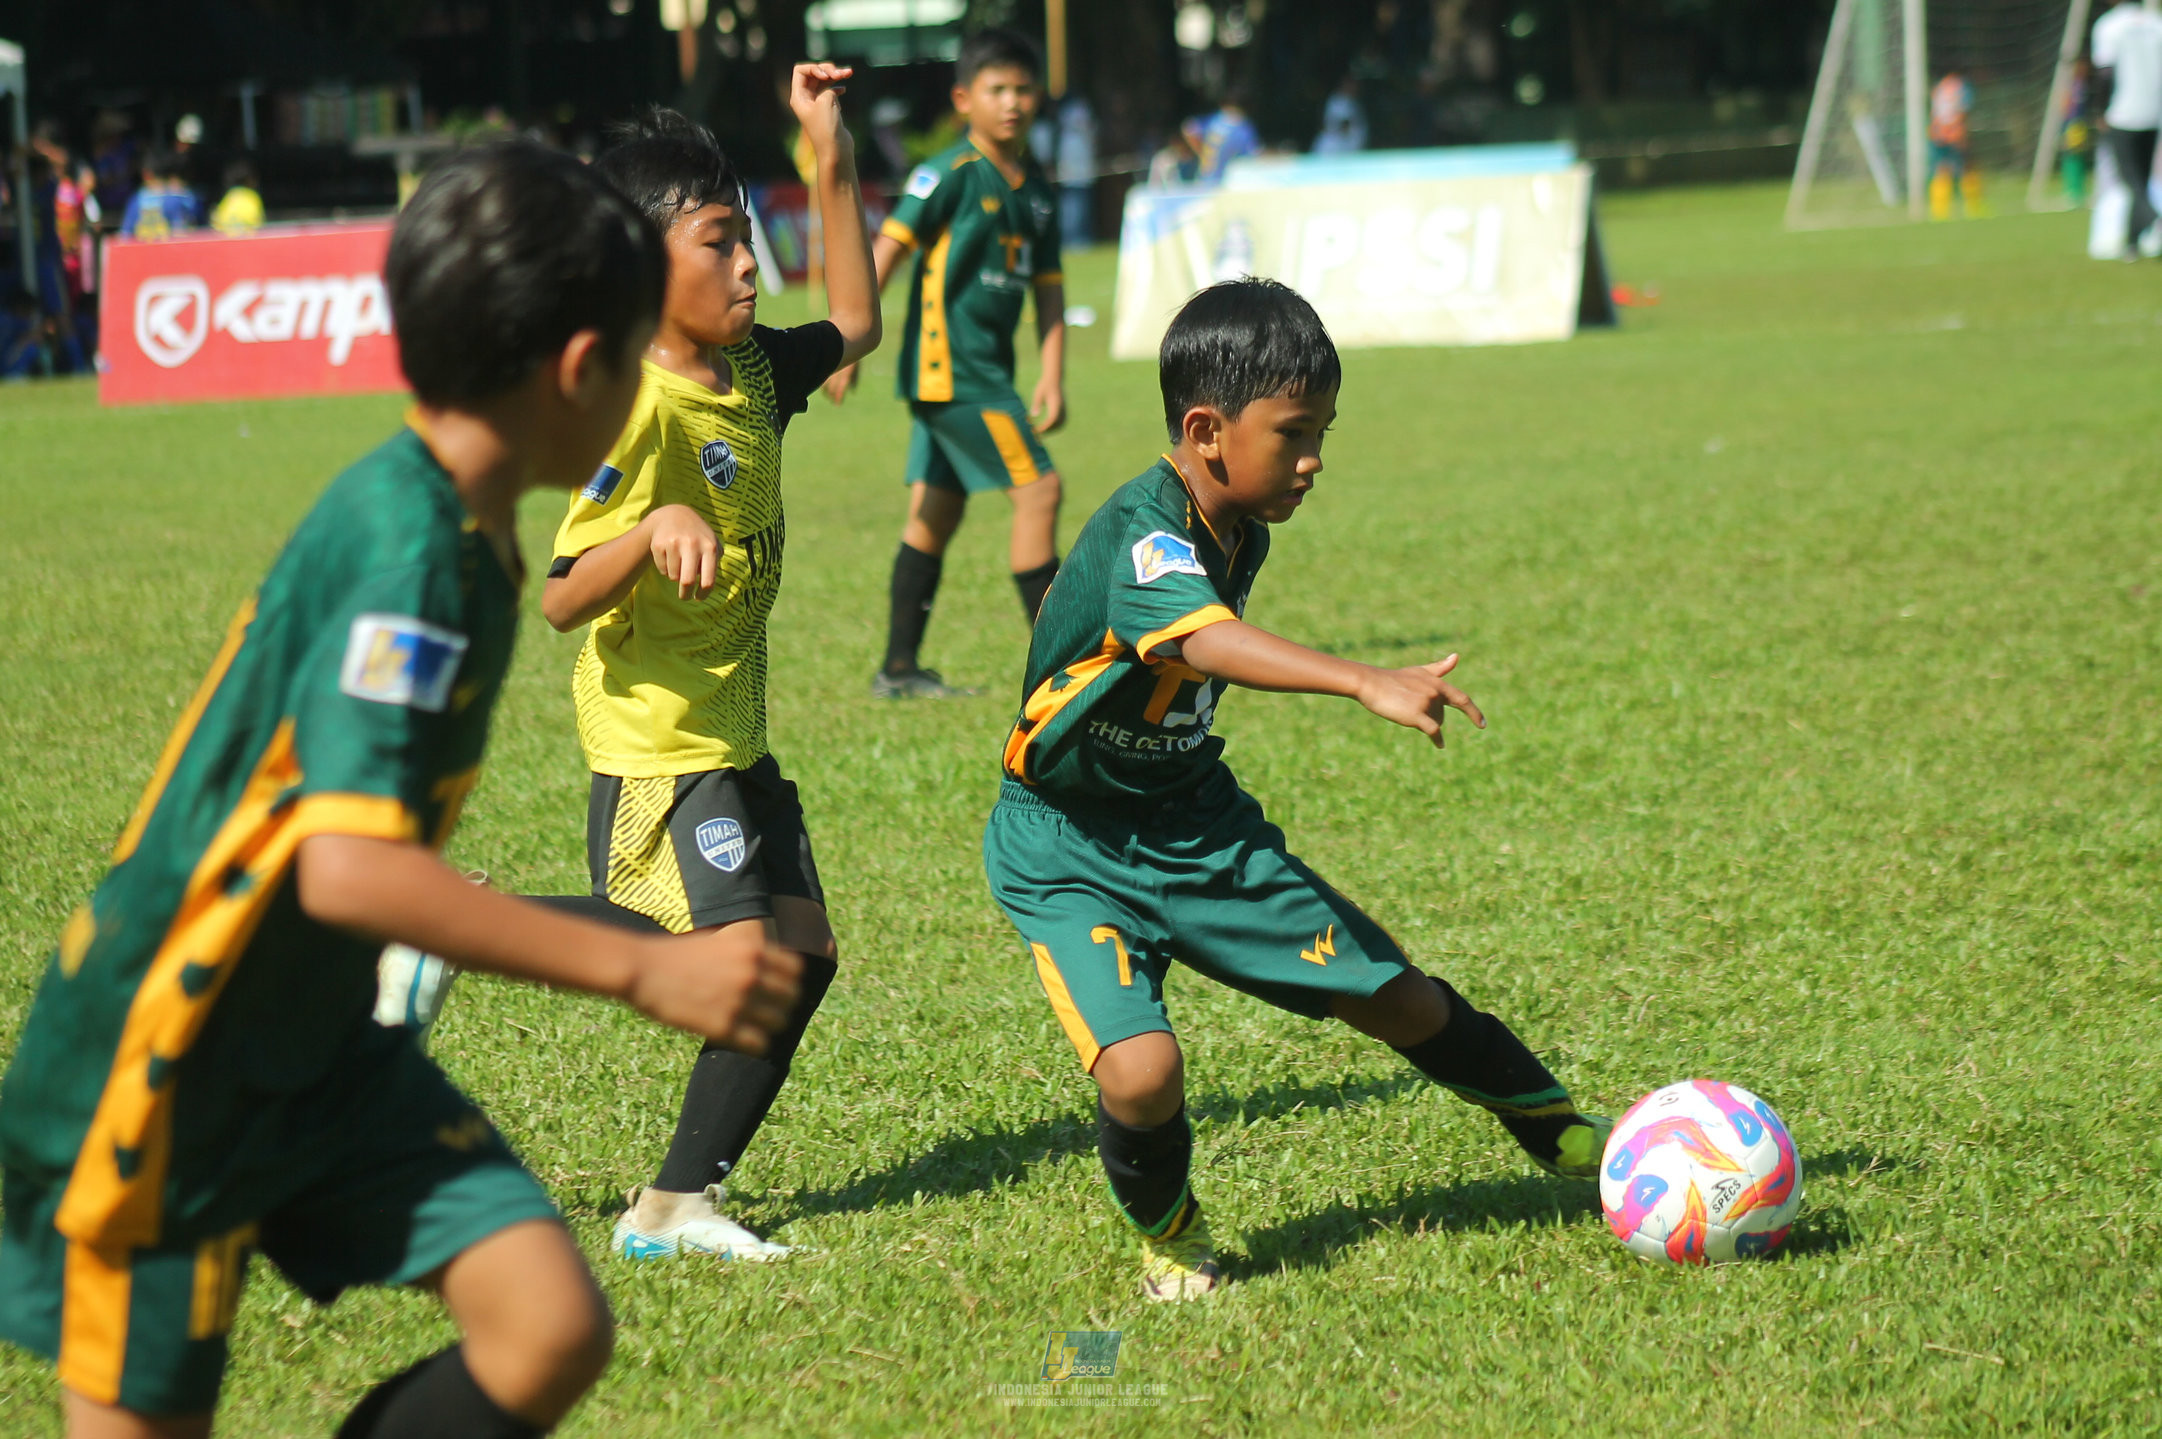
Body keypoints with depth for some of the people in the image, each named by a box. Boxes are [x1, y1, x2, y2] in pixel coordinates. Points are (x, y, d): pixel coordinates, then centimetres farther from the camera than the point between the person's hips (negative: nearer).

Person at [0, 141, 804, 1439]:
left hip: (322, 1051, 8)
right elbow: (350, 866, -33)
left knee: (554, 1329, -6)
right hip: (161, 1074, -8)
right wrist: (640, 969, -31)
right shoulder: (407, 549, -24)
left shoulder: (459, 529, 4)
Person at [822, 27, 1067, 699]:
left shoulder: (1036, 189, 12)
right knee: (1038, 489, -10)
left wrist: (1052, 377, 5)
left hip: (988, 369, 8)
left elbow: (1048, 288, 15)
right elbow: (886, 250, -13)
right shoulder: (950, 174, -11)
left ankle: (900, 669, 16)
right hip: (948, 364, -8)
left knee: (936, 514, 11)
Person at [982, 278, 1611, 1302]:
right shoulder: (1143, 530, -27)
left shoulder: (1243, 533, 1)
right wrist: (1368, 684, -60)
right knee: (1142, 1071, -26)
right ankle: (1166, 1232, 7)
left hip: (1201, 831, 7)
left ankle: (1560, 1132, 31)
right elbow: (1206, 642, -48)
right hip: (1069, 857, -7)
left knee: (1395, 998, 7)